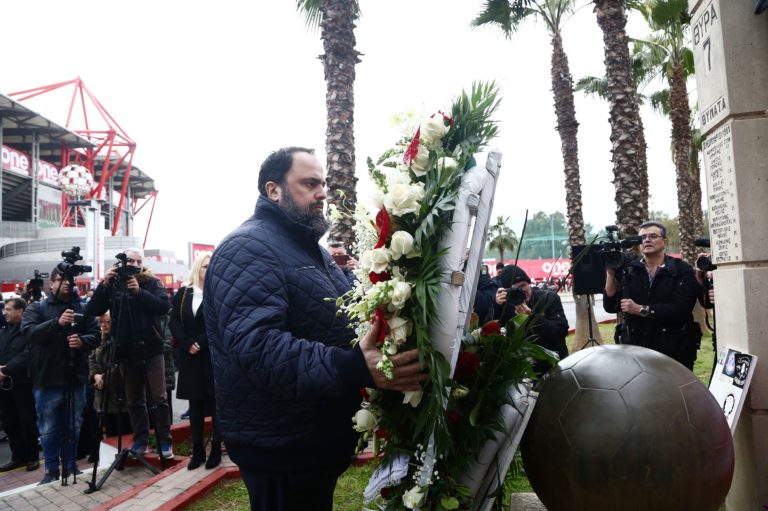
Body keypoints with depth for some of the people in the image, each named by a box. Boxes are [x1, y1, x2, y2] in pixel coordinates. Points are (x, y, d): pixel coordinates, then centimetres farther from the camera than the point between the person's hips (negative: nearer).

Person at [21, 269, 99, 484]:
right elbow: (28, 331, -14)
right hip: (47, 379, -2)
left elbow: (96, 334, 3)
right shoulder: (37, 308, 3)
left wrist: (83, 340, -19)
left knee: (73, 426, 12)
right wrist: (57, 322, -29)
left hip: (76, 377, 2)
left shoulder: (83, 308, 8)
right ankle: (51, 470, 19)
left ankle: (70, 466, 26)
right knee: (49, 428, 6)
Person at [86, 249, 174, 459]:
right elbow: (93, 311, -3)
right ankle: (140, 440, 21)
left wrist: (139, 291, -23)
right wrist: (104, 284, -14)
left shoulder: (152, 283, 0)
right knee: (134, 400, 10)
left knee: (159, 398, -1)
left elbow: (164, 306, -14)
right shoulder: (114, 284, 6)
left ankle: (165, 441, 7)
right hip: (127, 351, 3)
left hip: (151, 349, -2)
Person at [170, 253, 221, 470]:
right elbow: (174, 322, 4)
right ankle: (198, 450, 17)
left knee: (216, 401, 2)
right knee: (195, 403, 8)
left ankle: (216, 449, 12)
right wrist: (187, 344, -9)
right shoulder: (183, 293, 9)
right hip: (190, 356, 3)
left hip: (215, 356, -3)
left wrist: (201, 343, -16)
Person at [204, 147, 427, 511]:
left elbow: (342, 321, 26)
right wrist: (354, 368, -43)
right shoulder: (248, 248, -19)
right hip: (280, 449, -9)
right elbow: (256, 344, -34)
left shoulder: (309, 247, 13)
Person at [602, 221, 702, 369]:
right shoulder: (629, 270, 4)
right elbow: (610, 306, -2)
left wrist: (640, 310, -17)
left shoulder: (682, 270, -4)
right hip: (636, 351, 2)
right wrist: (611, 274, -14)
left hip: (675, 352, -2)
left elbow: (681, 309, -17)